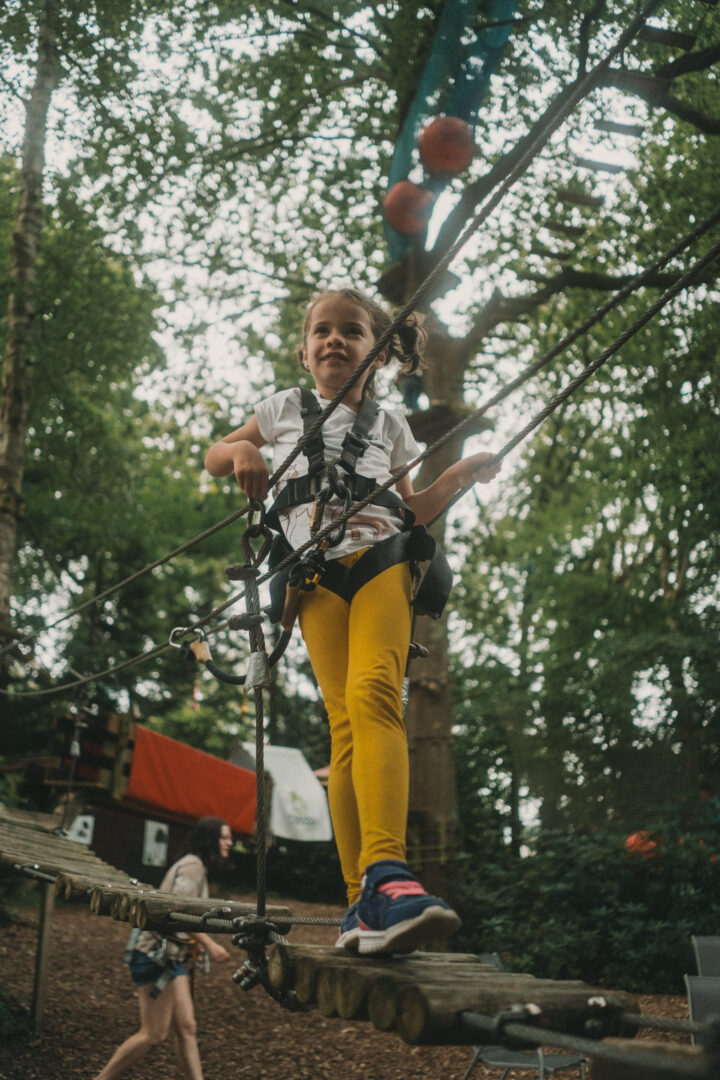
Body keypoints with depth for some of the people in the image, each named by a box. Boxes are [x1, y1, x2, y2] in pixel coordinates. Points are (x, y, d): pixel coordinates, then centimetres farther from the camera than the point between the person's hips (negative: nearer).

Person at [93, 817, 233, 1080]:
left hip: (173, 957, 10)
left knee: (185, 1029, 5)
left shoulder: (197, 867, 17)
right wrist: (209, 944, -24)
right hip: (157, 955, -10)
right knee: (154, 1034, -5)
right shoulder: (192, 865, -13)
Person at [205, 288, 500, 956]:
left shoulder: (387, 425, 24)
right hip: (315, 571, 0)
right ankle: (362, 898, -12)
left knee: (373, 692, -28)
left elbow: (410, 510, 26)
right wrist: (242, 451, 6)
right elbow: (212, 457, 29)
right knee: (345, 723, -14)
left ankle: (384, 875, -41)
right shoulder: (284, 409, 23)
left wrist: (460, 476, 10)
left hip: (381, 557, 0)